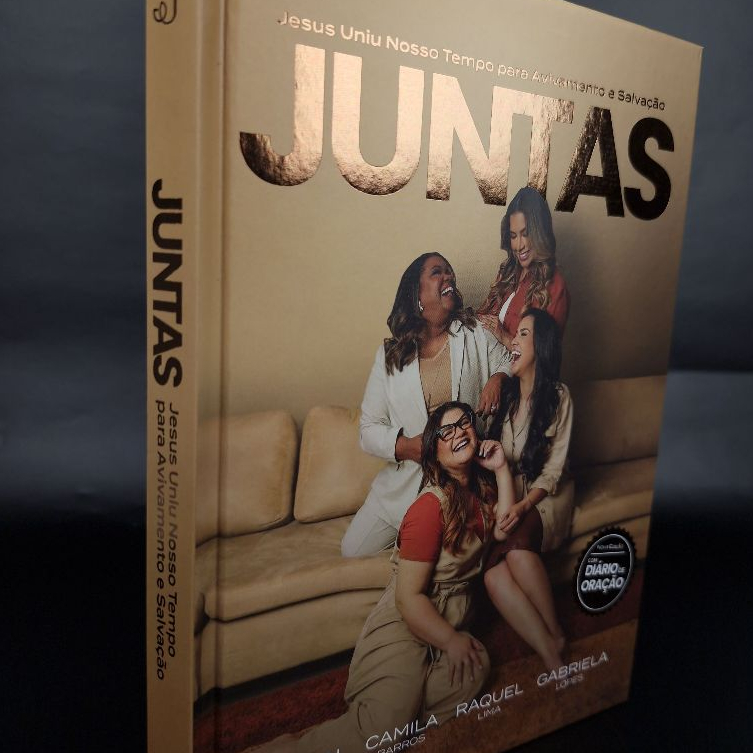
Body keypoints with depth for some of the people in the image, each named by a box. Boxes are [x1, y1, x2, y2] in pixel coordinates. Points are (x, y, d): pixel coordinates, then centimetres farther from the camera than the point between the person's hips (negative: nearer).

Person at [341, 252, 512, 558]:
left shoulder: (474, 334, -1)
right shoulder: (389, 354, -1)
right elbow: (369, 429, -2)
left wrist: (497, 379, -14)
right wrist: (404, 447, -22)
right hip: (408, 478, 2)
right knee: (353, 550, 6)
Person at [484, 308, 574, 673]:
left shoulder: (558, 398, -4)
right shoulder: (502, 392, 6)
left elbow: (553, 470, -7)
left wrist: (523, 506, -20)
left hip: (543, 496, -3)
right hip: (503, 494, 3)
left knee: (517, 546, -34)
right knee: (493, 574, -26)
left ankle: (554, 636, -15)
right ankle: (552, 653, -19)